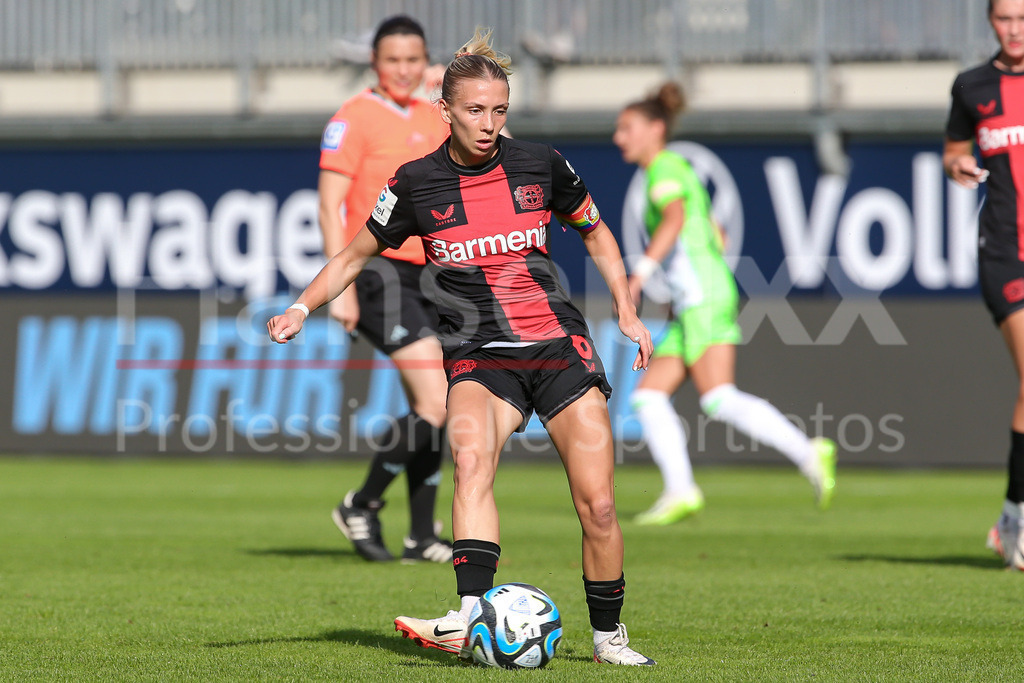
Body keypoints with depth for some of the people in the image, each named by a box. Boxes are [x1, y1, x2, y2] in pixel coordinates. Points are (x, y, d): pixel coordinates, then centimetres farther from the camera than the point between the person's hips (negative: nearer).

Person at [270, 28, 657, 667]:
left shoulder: (540, 165, 1)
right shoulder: (417, 184, -1)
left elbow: (596, 233, 18)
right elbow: (355, 256, 11)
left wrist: (628, 312, 10)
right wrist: (302, 308, -3)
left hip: (560, 345, 1)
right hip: (478, 357, -1)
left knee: (598, 504, -7)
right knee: (472, 457, -32)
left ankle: (609, 635, 14)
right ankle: (473, 616, -43)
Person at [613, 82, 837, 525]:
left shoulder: (665, 169, -4)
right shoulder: (680, 172, 25)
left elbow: (675, 220, -24)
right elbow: (716, 236, 31)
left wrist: (639, 274, -33)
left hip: (704, 297, -10)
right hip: (691, 306, 10)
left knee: (720, 399, -20)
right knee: (648, 397, 2)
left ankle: (807, 453, -24)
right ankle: (680, 491, -6)